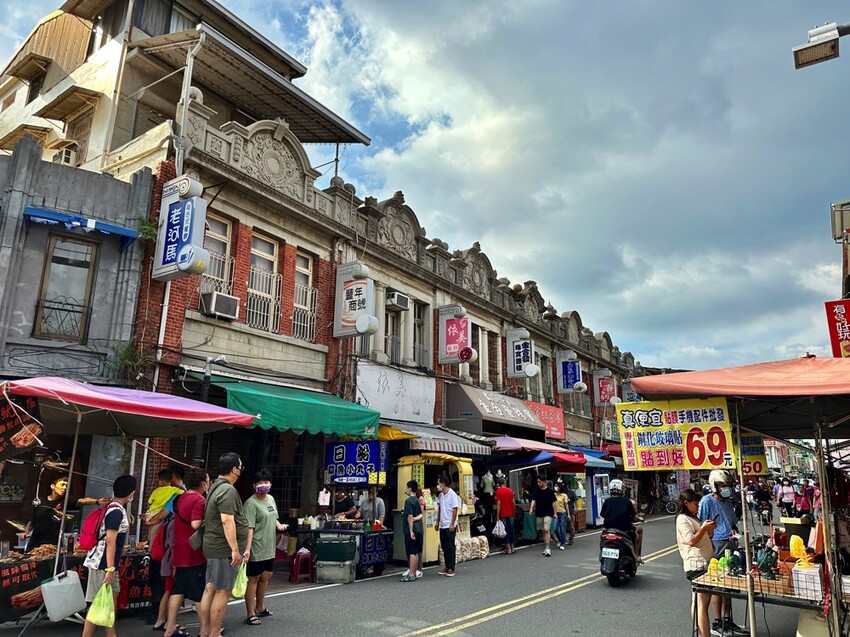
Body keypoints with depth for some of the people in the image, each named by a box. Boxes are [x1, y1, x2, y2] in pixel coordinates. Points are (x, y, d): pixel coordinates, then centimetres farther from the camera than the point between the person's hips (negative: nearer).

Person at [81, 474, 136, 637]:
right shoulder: (117, 511, -19)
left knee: (112, 598, 18)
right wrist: (110, 568, -23)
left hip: (105, 562, 10)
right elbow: (110, 541, -23)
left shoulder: (111, 507, 9)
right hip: (103, 564, -10)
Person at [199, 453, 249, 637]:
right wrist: (235, 549, -24)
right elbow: (227, 521, -26)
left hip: (213, 547, 10)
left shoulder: (215, 487, 14)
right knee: (222, 591, -1)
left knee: (210, 589, 13)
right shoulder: (228, 490, -18)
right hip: (224, 549, -10)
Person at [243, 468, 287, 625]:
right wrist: (247, 549, -29)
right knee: (253, 579, 2)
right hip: (256, 549, -8)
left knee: (266, 576, 19)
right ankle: (250, 614, 13)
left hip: (269, 548, 8)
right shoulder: (251, 503, -17)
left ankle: (260, 608, 36)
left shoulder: (271, 499, 9)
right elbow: (249, 528, -23)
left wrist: (279, 525, 1)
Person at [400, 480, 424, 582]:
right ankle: (412, 571, 21)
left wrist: (411, 531, -19)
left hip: (411, 529, -9)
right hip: (418, 529, 9)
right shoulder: (417, 500, 14)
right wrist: (415, 518, 0)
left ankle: (411, 575, -3)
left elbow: (410, 517, -18)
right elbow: (420, 514, 16)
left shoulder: (408, 501, -13)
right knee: (415, 552, 14)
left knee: (412, 553, -6)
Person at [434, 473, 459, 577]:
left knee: (450, 547, -2)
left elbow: (455, 510, -14)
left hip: (450, 526, -7)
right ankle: (447, 567, 20)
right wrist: (437, 521, 14)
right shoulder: (441, 495, 10)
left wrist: (452, 524, -17)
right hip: (442, 525, 7)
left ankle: (451, 569, 4)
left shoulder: (452, 495, -13)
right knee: (444, 547, 11)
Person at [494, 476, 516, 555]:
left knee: (505, 530, 1)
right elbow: (513, 501, 6)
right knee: (511, 530, 12)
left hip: (503, 514, -4)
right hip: (510, 513, 4)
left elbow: (498, 503, -13)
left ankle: (508, 548, 2)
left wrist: (497, 515, -9)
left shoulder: (498, 491, -9)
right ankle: (513, 547, 18)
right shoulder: (510, 490, 4)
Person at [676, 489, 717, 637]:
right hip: (697, 565, -10)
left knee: (698, 601, 13)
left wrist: (710, 531, 8)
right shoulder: (682, 519, -10)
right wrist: (703, 527, -20)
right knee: (703, 604, -13)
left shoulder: (693, 518, 19)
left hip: (704, 563, 10)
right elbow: (691, 541, -18)